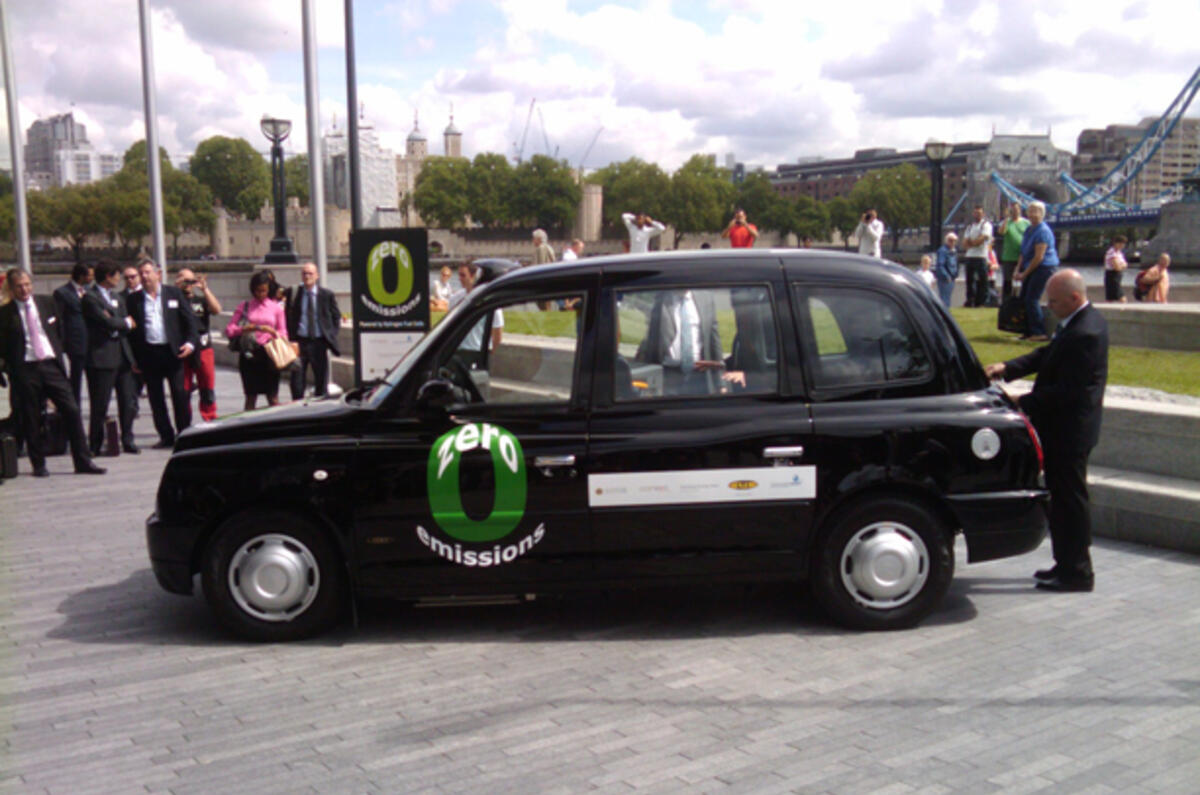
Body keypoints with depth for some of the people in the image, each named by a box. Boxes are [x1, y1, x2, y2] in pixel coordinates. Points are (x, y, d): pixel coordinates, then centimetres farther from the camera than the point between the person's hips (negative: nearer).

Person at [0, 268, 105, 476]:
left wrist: (58, 353, 11)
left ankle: (83, 461, 2)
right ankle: (38, 465, 16)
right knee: (30, 420, 3)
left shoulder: (47, 303, 9)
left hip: (51, 365, 2)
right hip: (24, 369, -2)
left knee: (72, 411, -3)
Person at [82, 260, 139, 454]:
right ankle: (95, 445, 7)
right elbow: (108, 322, -16)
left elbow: (129, 325, 12)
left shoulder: (118, 296, 19)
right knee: (100, 404, -2)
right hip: (102, 356, -7)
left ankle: (127, 441, 14)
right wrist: (126, 323, 2)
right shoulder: (90, 297, -6)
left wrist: (115, 324, -9)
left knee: (129, 400, 5)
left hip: (122, 354, 7)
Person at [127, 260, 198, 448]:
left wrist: (190, 342, -9)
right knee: (155, 398, 4)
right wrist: (133, 358, 3)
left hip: (172, 351, -2)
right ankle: (166, 436, 12)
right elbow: (131, 329, 8)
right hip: (148, 354, 2)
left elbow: (189, 318, 5)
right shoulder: (134, 300, 8)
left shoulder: (174, 293, 7)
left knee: (180, 394, -3)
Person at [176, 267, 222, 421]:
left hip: (204, 349, 1)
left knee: (208, 389, 4)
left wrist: (204, 288, -11)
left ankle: (211, 422, 12)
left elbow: (217, 309, -5)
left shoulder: (202, 299, 12)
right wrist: (176, 288, -12)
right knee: (183, 391, 1)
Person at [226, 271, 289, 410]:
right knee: (250, 397, 3)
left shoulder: (276, 307, 8)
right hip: (249, 354, 1)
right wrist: (244, 329, -16)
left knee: (273, 397, -2)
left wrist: (272, 332, -13)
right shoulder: (244, 307, 8)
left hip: (269, 353, 0)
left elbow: (283, 334, 8)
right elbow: (229, 331, 2)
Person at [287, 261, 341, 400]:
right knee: (297, 381, 0)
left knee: (321, 379, 7)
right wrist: (290, 338, -4)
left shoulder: (327, 295, 3)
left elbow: (336, 316, 9)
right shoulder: (293, 294, 2)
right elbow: (288, 318, 6)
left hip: (319, 342, 0)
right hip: (299, 341, 0)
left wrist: (332, 335, -1)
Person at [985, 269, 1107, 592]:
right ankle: (1067, 565, 27)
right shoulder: (1078, 322, 7)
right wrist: (1007, 368, 2)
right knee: (1063, 498, 17)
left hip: (1069, 431, -10)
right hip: (1065, 427, 10)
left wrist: (1022, 403, -19)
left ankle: (1076, 572, 11)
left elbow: (1066, 390, -25)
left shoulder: (1085, 334, -25)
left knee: (1069, 500, 0)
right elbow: (1047, 355, 13)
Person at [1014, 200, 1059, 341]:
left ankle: (1040, 333, -10)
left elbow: (1039, 257, -18)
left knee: (1032, 299, -14)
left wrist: (1025, 274, -14)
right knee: (1024, 299, 8)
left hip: (1044, 268, -9)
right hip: (1031, 268, 9)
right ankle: (1029, 332, 16)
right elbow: (1023, 252, 16)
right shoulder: (1029, 230, 13)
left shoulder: (1043, 231, -16)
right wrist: (1017, 270, 4)